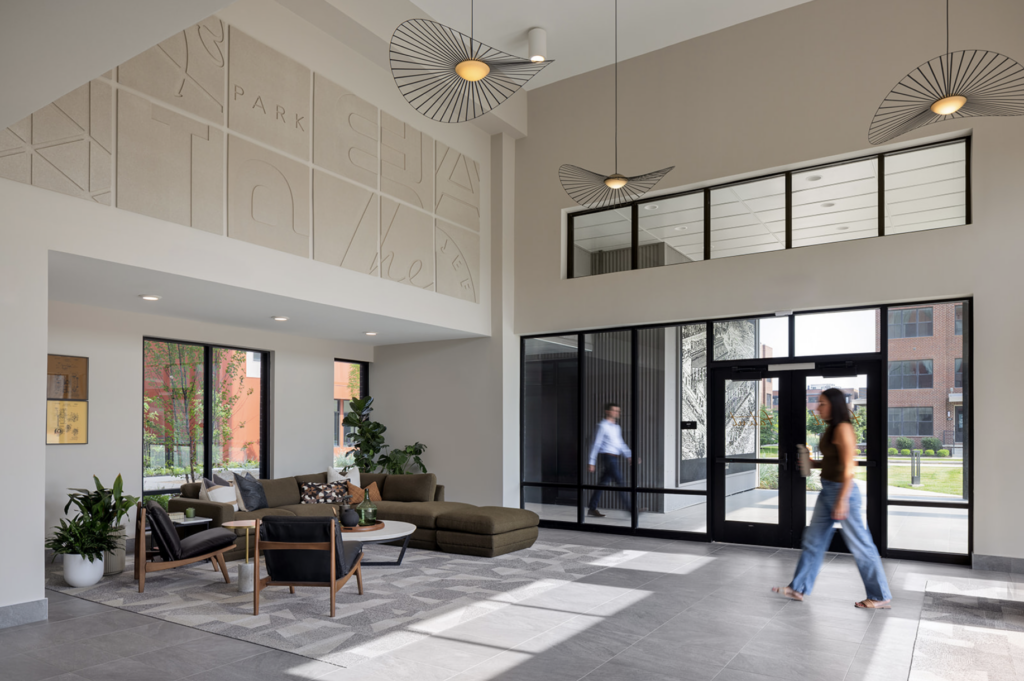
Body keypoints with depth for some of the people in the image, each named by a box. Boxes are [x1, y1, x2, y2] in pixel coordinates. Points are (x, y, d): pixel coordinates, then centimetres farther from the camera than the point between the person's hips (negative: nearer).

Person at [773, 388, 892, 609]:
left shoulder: (842, 429, -17)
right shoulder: (831, 429, 11)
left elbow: (848, 467, -22)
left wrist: (842, 500, -24)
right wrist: (813, 464, 6)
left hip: (842, 490, -10)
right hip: (827, 491, 10)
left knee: (859, 545, 2)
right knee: (813, 540, 12)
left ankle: (880, 597, 16)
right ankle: (798, 589, 20)